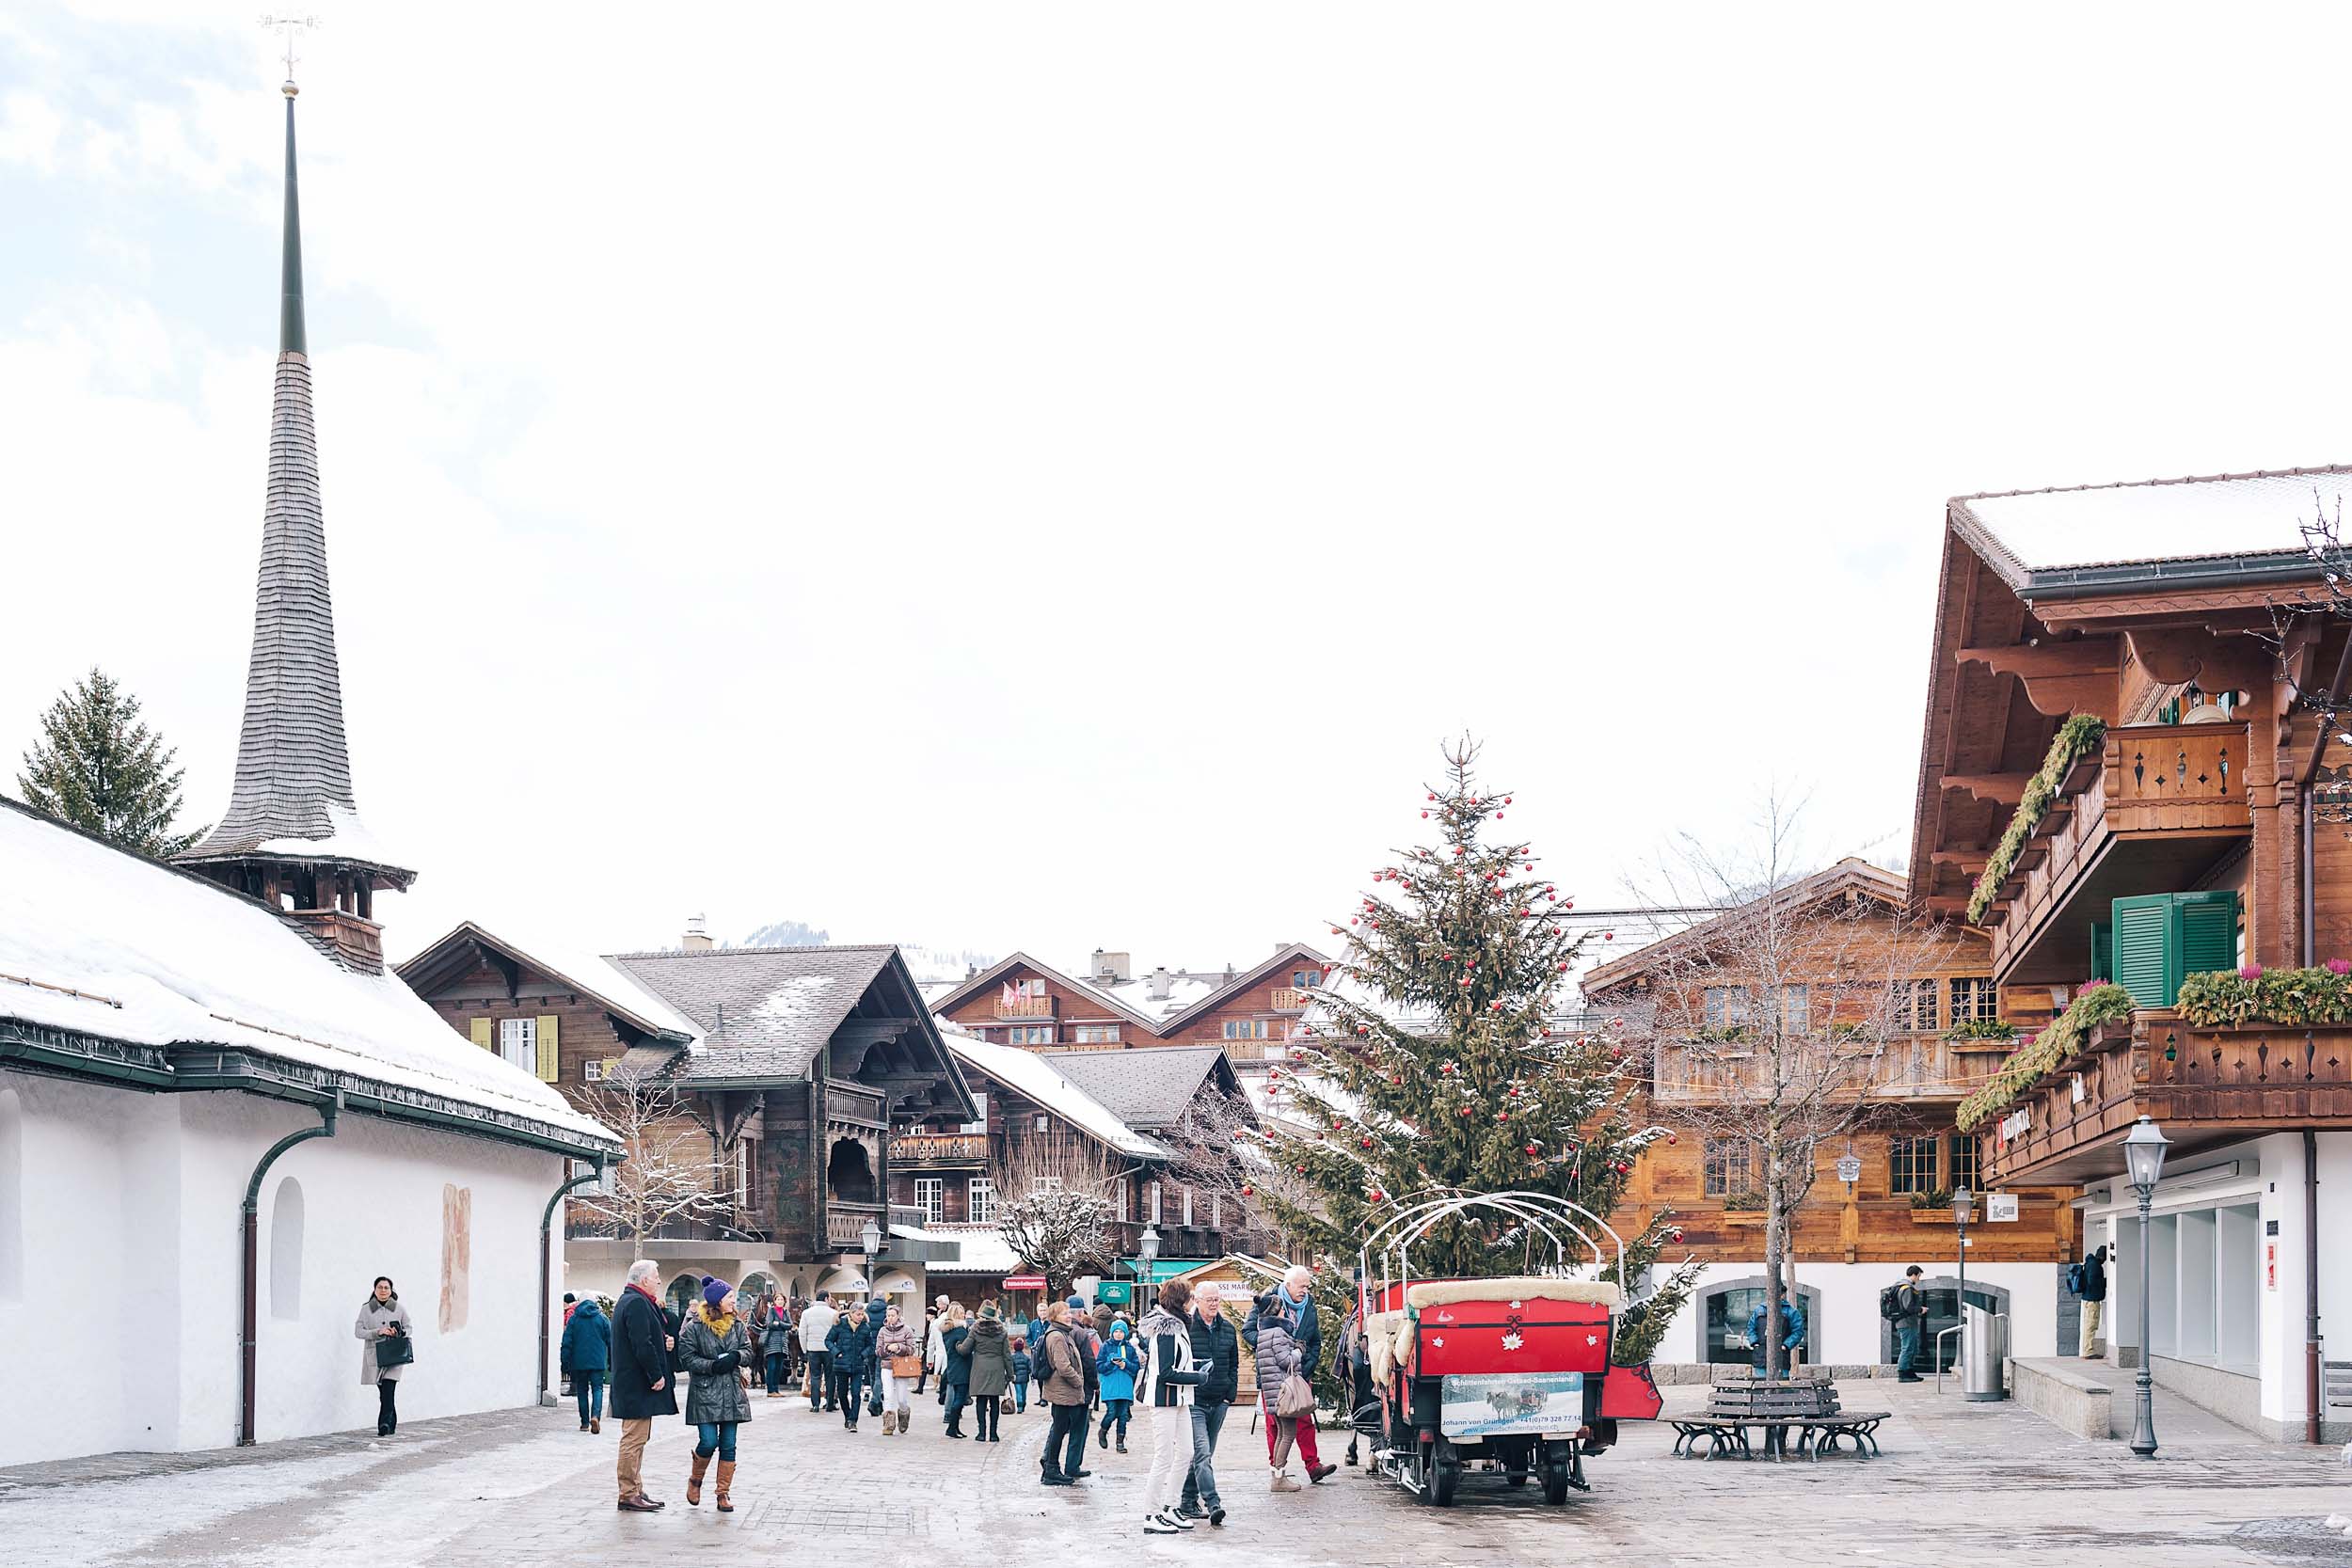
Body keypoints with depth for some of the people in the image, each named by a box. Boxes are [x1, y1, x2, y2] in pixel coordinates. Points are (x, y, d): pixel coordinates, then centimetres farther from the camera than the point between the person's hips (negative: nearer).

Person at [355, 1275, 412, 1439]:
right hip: (374, 1356, 1)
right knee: (384, 1392, 7)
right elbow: (358, 1331, 0)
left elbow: (409, 1329, 14)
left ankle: (384, 1424, -22)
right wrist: (378, 1332, -14)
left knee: (388, 1390, -17)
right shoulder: (366, 1309, 6)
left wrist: (399, 1333, -9)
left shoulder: (399, 1309, 7)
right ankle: (392, 1424, 22)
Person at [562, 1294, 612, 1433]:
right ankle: (595, 1415, -21)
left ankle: (585, 1422, 11)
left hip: (579, 1362, 1)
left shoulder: (573, 1318, 2)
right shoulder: (602, 1318, 2)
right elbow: (610, 1342, 4)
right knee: (597, 1388, 2)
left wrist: (565, 1364, 4)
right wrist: (612, 1362, 12)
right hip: (598, 1362, -1)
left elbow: (567, 1343, 0)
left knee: (582, 1390, 11)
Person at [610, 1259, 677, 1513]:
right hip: (638, 1385, -11)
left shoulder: (627, 1301, 18)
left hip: (630, 1384, 11)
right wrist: (657, 1376, -18)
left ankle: (635, 1491, 22)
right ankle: (629, 1495, -5)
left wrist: (663, 1342, 4)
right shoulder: (637, 1303, -17)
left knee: (635, 1439, 16)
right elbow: (643, 1344, -23)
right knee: (634, 1438, -7)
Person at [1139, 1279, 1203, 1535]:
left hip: (1179, 1401, 10)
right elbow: (1166, 1373, -21)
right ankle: (1151, 1517, 0)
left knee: (1185, 1454, 12)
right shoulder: (1168, 1330, -18)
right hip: (1164, 1400, -10)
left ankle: (1167, 1509, 18)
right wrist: (1199, 1377, -13)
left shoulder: (1177, 1326, 12)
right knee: (1164, 1459, -6)